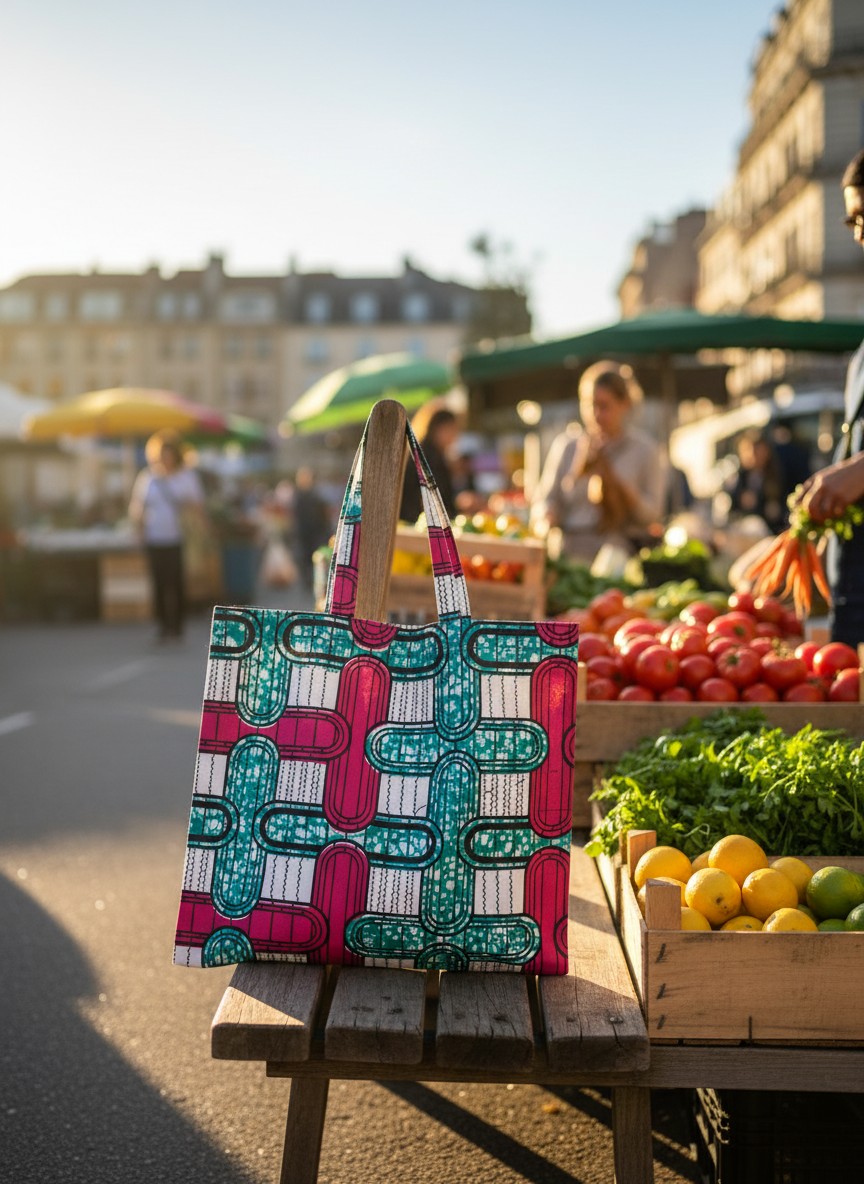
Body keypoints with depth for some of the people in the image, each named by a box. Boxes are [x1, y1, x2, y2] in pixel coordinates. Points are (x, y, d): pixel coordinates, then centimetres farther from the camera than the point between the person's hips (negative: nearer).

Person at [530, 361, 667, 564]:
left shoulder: (646, 450, 8)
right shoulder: (566, 445, 13)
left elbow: (652, 515, 1)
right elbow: (546, 498, 11)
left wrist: (612, 480, -11)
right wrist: (545, 521, -12)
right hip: (568, 553, 2)